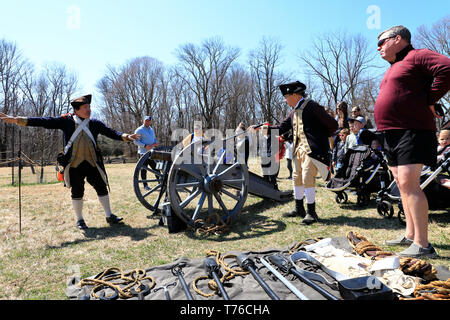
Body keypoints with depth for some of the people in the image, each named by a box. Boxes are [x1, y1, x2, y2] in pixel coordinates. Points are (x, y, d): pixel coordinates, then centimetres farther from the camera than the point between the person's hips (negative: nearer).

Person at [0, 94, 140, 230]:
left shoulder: (95, 123, 4)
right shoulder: (66, 121, -1)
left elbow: (111, 132, 1)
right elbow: (44, 122, -4)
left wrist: (125, 136, -15)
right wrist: (16, 120, -8)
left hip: (92, 163, 2)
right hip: (74, 164, -2)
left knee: (102, 188, 5)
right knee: (77, 192, 7)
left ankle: (109, 216, 18)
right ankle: (79, 220, 23)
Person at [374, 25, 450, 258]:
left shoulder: (417, 56, -4)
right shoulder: (393, 68, 25)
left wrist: (429, 101, -14)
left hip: (412, 132, -10)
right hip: (392, 134, 10)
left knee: (408, 183, -16)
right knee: (403, 184, 12)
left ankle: (422, 245, -12)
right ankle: (410, 234, 22)